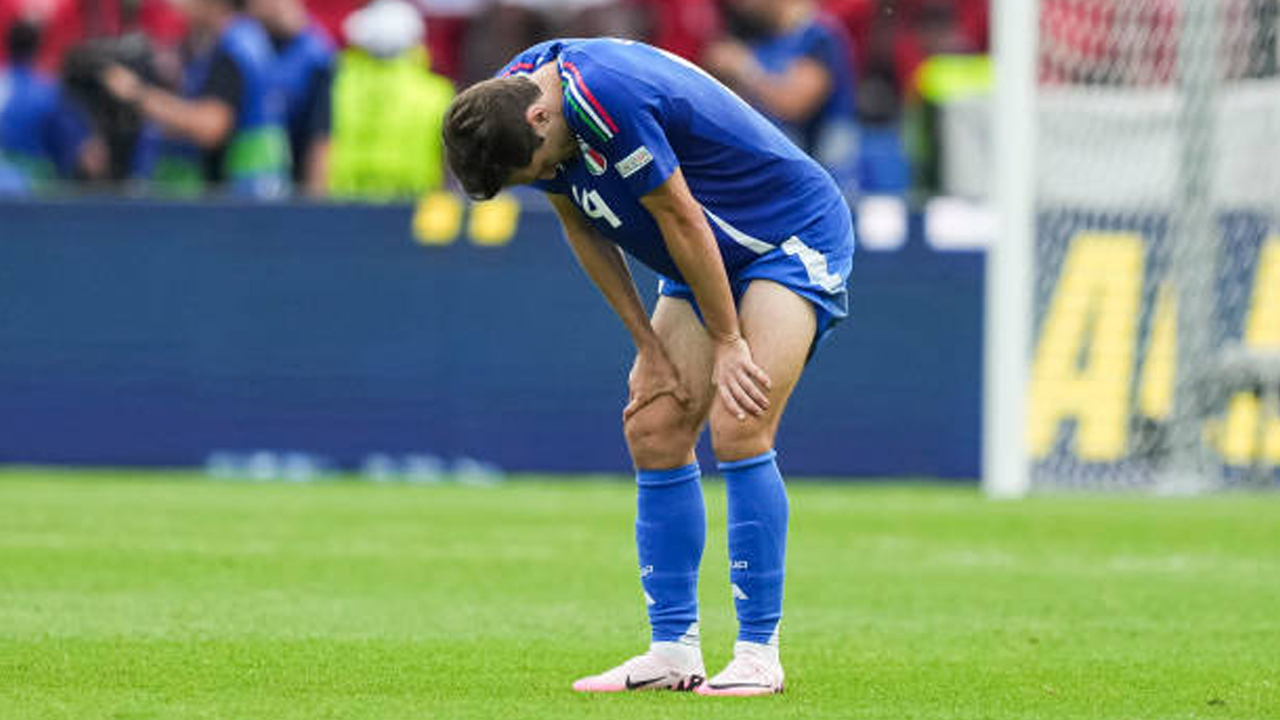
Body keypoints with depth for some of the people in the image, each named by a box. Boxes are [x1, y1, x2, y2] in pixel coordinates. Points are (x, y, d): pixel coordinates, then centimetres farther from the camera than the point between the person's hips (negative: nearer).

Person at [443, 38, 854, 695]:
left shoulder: (608, 100, -34)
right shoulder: (508, 101, -6)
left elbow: (680, 219, -25)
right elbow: (581, 227, 6)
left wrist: (728, 343, -16)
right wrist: (648, 343, 3)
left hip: (793, 239, -9)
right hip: (712, 259, 9)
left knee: (737, 430, -19)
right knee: (653, 431, -1)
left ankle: (758, 654, -14)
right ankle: (674, 652, 4)